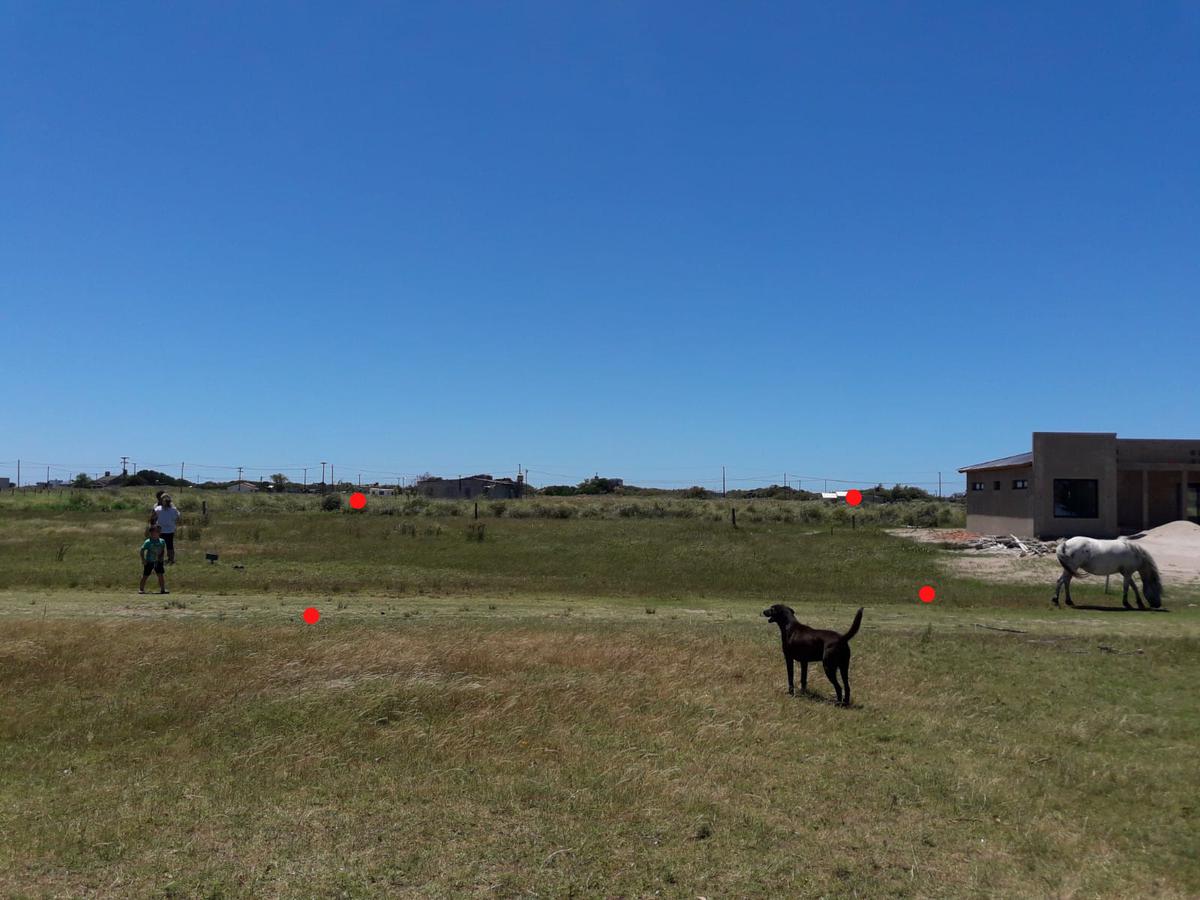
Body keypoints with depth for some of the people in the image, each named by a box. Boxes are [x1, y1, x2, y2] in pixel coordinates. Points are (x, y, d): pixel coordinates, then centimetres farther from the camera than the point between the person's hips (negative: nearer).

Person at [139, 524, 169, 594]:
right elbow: (141, 551, -11)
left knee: (160, 575, -2)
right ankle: (141, 589, 18)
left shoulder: (162, 541, -2)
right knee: (145, 576, 4)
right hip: (149, 561, -3)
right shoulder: (148, 542, -13)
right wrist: (143, 560, -16)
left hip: (158, 561, 3)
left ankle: (162, 589, 3)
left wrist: (161, 557, 0)